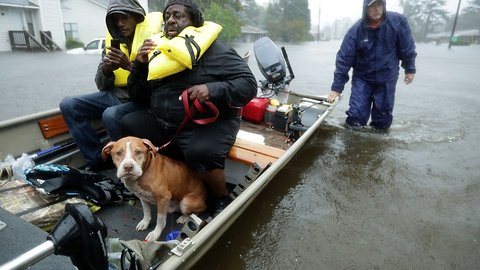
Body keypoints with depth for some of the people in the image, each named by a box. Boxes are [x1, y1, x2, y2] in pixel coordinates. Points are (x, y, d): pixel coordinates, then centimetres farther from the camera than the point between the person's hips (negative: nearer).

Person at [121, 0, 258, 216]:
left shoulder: (214, 50, -6)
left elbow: (248, 85, -13)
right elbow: (137, 97, 12)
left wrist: (212, 90, -28)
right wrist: (140, 65, -5)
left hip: (210, 123, -6)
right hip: (162, 124, 6)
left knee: (200, 152, -33)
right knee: (129, 125, -6)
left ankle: (222, 199, -2)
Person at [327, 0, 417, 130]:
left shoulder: (398, 21, -12)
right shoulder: (356, 30, -16)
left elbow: (407, 48, 0)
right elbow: (343, 59, -16)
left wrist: (410, 69, 7)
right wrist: (336, 88, -18)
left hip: (387, 79, 1)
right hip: (362, 78, -1)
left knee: (383, 118, 8)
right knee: (356, 115, -7)